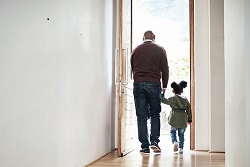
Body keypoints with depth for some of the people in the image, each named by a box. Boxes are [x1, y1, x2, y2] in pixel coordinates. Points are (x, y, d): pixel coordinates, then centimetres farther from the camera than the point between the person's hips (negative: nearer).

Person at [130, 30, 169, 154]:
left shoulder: (135, 50, 13)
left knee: (141, 117, 3)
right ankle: (154, 141, -1)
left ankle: (145, 146, 3)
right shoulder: (160, 50, 6)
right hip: (154, 85, -1)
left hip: (138, 85, 1)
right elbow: (165, 69, 3)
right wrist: (164, 86, 11)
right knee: (155, 114, 11)